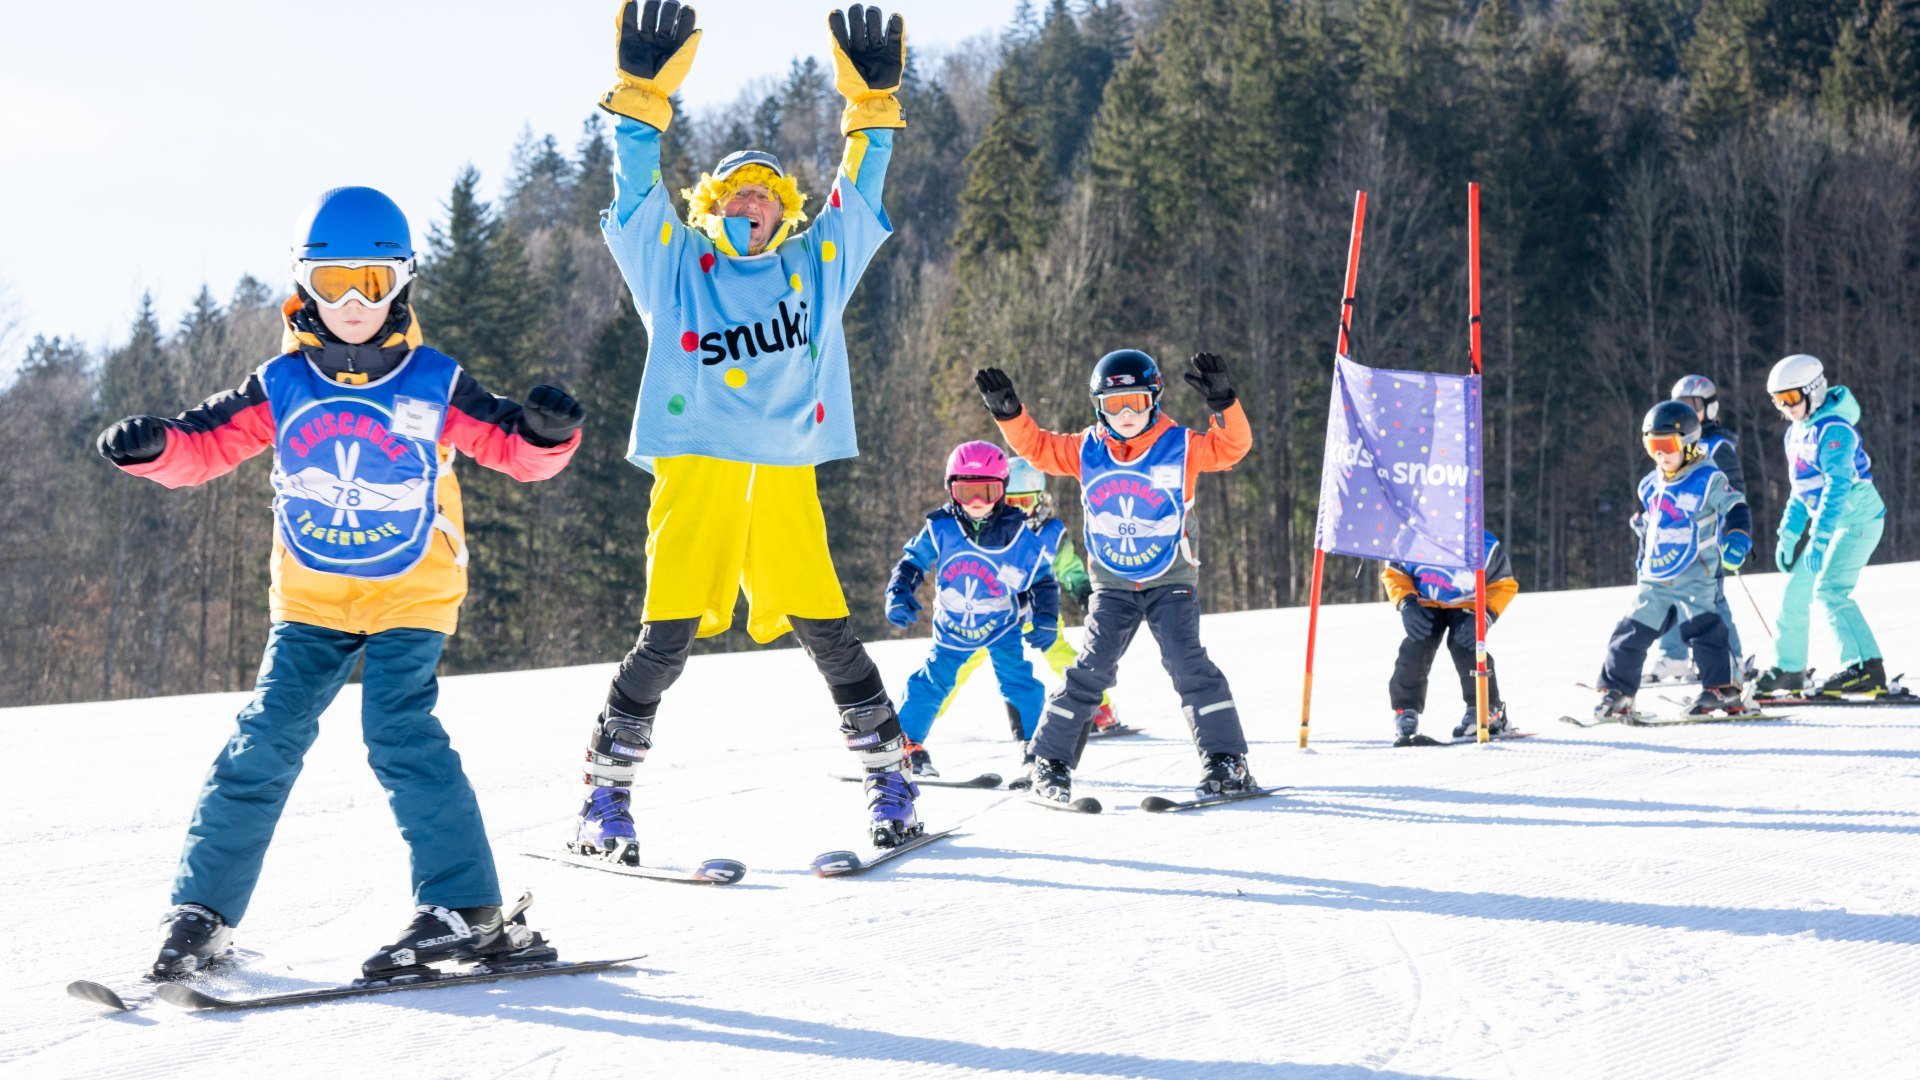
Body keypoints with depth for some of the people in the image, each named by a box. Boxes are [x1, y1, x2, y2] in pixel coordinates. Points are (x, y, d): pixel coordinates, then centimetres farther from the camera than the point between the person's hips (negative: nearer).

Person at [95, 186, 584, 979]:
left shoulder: (435, 386, -6)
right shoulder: (282, 388, -2)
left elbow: (516, 449, -7)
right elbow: (204, 445, -2)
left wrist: (549, 433, -29)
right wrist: (150, 445, -23)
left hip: (410, 595, -2)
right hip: (310, 597, 2)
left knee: (399, 734, -16)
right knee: (268, 738, -6)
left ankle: (467, 909, -10)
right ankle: (203, 909, 3)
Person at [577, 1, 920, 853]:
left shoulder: (817, 266, 17)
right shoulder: (673, 267, 12)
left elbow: (858, 189, 15)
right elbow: (637, 187, 2)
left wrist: (871, 99, 6)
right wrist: (642, 92, -8)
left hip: (785, 473, 2)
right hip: (696, 466, -2)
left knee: (822, 626, -2)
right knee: (669, 632, -9)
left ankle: (888, 770, 11)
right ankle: (607, 790, 1)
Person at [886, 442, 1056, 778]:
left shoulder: (1022, 537, -16)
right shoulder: (940, 529, -16)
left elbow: (1043, 580, -5)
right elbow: (913, 562, -6)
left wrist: (1046, 619, -15)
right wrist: (899, 593, -22)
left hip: (1003, 625, -1)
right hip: (952, 625, 1)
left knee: (1018, 681, -13)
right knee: (931, 681, -2)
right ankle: (905, 744, 15)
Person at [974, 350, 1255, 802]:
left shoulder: (1180, 446, -7)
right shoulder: (1087, 450, 1)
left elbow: (1231, 445, -17)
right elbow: (1035, 445, 10)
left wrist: (1223, 402, -34)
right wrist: (1006, 410, -4)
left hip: (1171, 581, -2)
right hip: (1112, 585, 2)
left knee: (1187, 661, -15)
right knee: (1092, 668, -7)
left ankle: (1227, 760, -9)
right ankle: (1050, 761, 2)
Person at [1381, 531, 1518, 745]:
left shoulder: (1485, 548, -29)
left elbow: (1504, 583, -13)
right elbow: (1393, 571, -8)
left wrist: (1485, 617, -27)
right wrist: (1406, 604, -24)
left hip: (1466, 604, -2)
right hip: (1426, 605, 2)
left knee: (1466, 647, -22)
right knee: (1414, 651, -16)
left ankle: (1488, 710, -4)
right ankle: (1405, 713, -2)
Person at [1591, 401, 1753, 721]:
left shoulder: (1708, 480, -7)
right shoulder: (1651, 486, 13)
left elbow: (1737, 509, -9)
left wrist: (1736, 541, -24)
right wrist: (1643, 560, 29)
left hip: (1693, 577, -6)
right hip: (1655, 579, 6)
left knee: (1701, 628, -19)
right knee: (1631, 633, 5)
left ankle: (1724, 691, -14)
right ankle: (1615, 693, 14)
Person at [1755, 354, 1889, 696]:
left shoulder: (1833, 431, -20)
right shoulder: (1796, 433, 11)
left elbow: (1837, 487, -28)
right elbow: (1801, 490, 19)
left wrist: (1818, 539, -34)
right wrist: (1788, 536, 16)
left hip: (1859, 518, -10)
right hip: (1830, 523, 10)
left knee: (1829, 590, -23)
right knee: (1795, 591, 12)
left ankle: (1867, 669, -28)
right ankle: (1788, 670, 24)